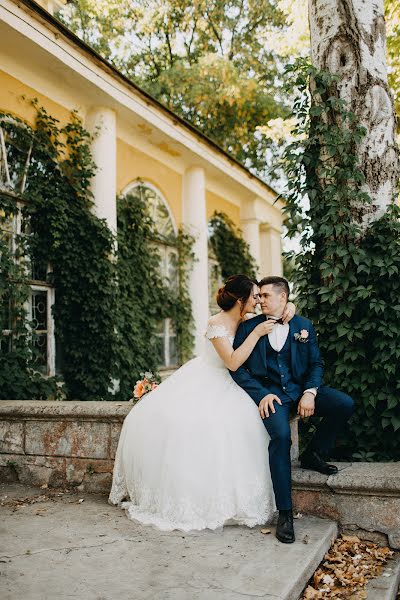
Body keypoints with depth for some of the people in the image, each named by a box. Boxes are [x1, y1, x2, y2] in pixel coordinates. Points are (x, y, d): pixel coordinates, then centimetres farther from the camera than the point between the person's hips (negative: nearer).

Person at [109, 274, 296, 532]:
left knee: (237, 421, -22)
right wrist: (257, 333, -26)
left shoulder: (246, 320, -3)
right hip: (199, 382, -4)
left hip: (223, 386, 4)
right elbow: (233, 361, -27)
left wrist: (289, 307, -14)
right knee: (162, 417, -17)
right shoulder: (217, 324, -20)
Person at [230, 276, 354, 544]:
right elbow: (237, 367, 1)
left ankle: (314, 454, 6)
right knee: (281, 436, -31)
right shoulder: (249, 327, 4)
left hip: (300, 388, 3)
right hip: (268, 391, -3)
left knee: (345, 404, -20)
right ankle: (285, 512, -18)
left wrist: (310, 392, -9)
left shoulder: (304, 325, 10)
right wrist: (262, 394, -13)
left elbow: (316, 363, 10)